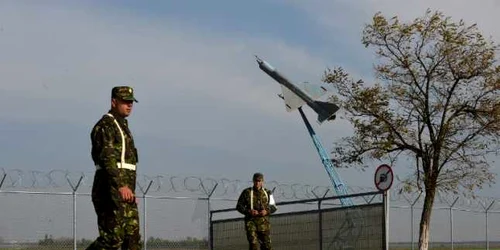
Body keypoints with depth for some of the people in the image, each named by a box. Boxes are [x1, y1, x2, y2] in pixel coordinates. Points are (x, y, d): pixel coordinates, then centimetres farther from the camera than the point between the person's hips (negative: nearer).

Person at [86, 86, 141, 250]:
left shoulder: (122, 126, 23)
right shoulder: (105, 125, -8)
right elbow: (107, 158, -22)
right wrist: (121, 186, -34)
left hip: (125, 190, 9)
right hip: (110, 189, -9)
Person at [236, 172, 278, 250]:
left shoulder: (267, 193, 9)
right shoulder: (247, 192, 3)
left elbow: (274, 207, 14)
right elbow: (239, 206, 6)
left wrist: (267, 211, -8)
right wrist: (249, 211, -11)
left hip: (264, 222, 2)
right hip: (251, 221, -2)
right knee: (253, 244, -11)